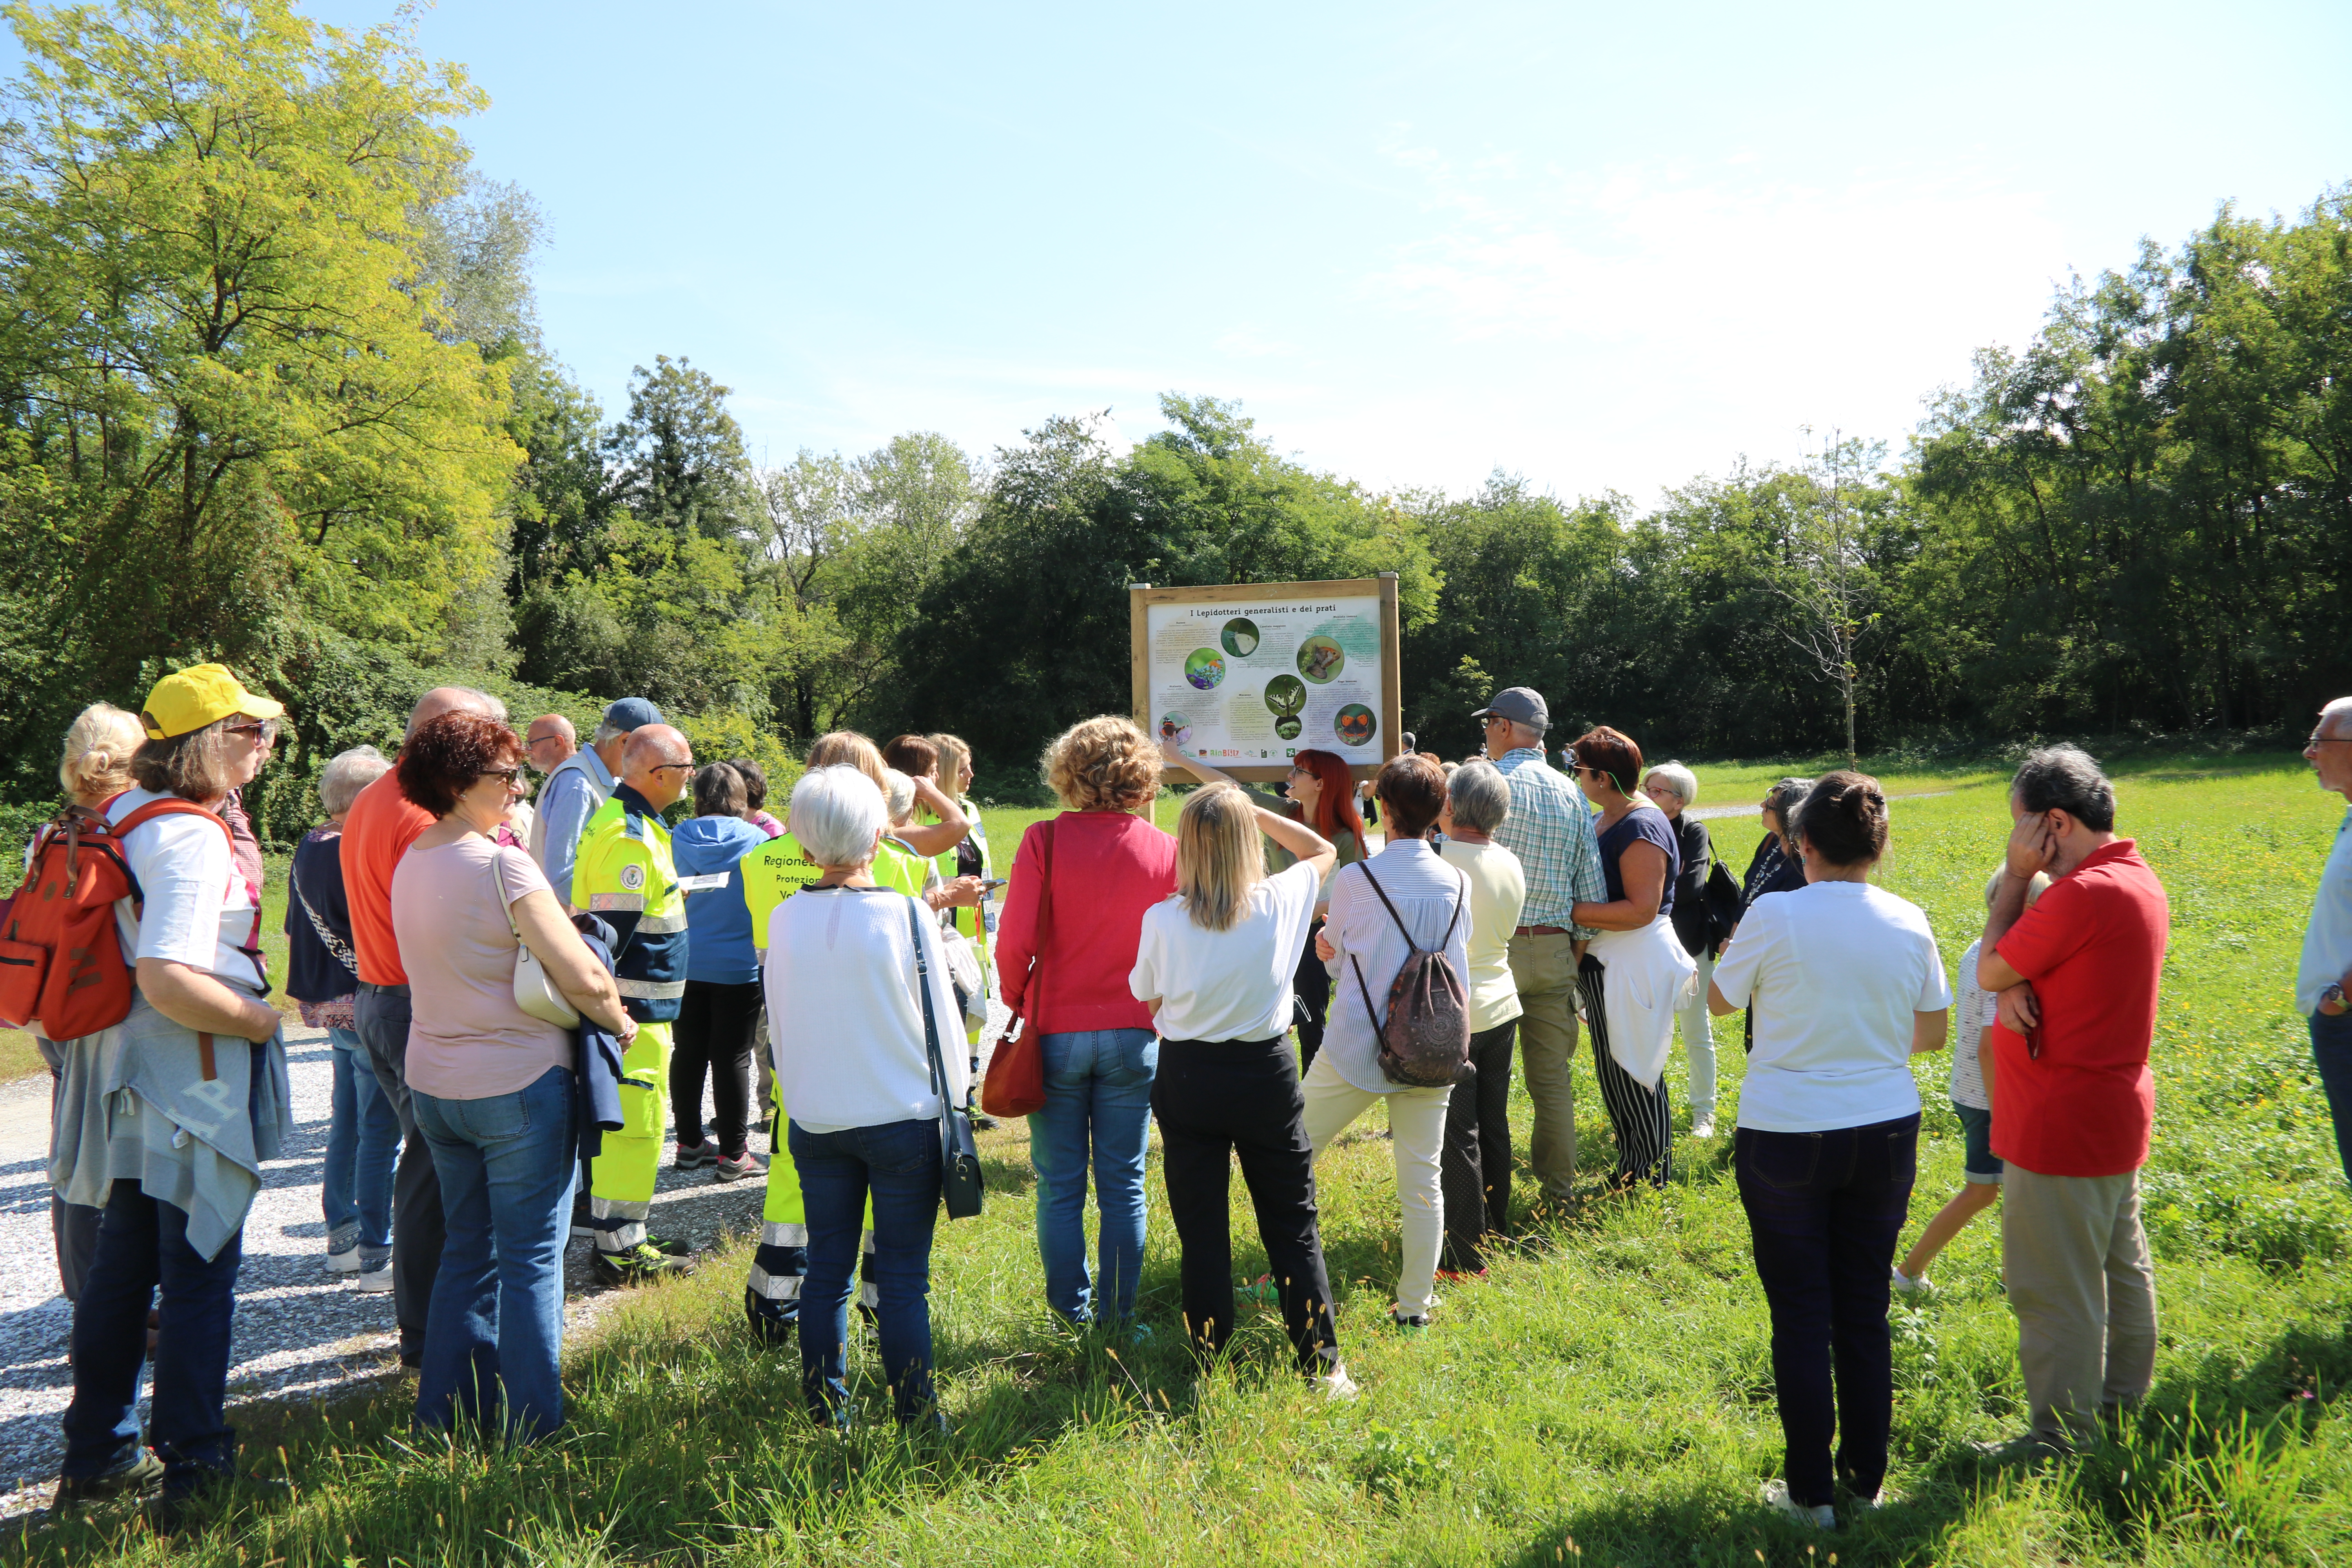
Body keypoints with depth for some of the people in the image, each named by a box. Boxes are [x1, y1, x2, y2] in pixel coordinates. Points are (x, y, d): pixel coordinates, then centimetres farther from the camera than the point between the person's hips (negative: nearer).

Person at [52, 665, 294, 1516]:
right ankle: (193, 1470, 12)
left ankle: (98, 1454, 30)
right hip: (191, 1078, -9)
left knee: (123, 1267, 18)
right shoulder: (192, 836, -21)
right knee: (200, 1273, 2)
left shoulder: (124, 814, 8)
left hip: (127, 1070, 9)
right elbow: (168, 980, -29)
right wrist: (264, 1020, -17)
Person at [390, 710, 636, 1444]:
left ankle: (445, 1411, 28)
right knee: (532, 1259, 4)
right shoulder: (502, 864, -19)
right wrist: (618, 1022, -4)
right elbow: (583, 977, -22)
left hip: (433, 1082, 8)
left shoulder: (409, 863, 5)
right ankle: (529, 1424, 12)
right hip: (518, 1082, -8)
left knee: (468, 1248, 20)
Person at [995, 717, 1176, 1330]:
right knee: (1124, 1186, 12)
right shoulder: (1166, 850, -4)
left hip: (1056, 1032, -1)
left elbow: (1015, 941, -11)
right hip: (1134, 1037, 2)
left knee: (1060, 1187, 10)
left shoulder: (1044, 842, -9)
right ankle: (1117, 1314, 20)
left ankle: (1071, 1314, 19)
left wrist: (1015, 1001, 7)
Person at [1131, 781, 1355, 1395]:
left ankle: (1211, 1361, 21)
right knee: (1293, 1224, 12)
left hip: (1187, 1076, 0)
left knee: (1201, 1228, 12)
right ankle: (1321, 1361, 18)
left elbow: (1151, 1002, 0)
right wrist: (1255, 812, 4)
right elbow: (1322, 849, 10)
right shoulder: (1280, 903, -11)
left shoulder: (1163, 920, -15)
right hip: (1266, 1073, 1)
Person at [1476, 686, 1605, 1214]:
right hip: (1554, 950, 5)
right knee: (1553, 1076, 11)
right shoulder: (1572, 795, 9)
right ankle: (1560, 1189, 17)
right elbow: (1591, 889, 9)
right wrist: (1577, 950, 16)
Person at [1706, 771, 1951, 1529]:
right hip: (1884, 1134, 4)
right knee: (1866, 1313, 16)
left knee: (1802, 1319, 8)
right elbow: (1933, 1033, 6)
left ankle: (1812, 1494, 17)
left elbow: (1718, 999, -1)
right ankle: (1867, 1478, 28)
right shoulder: (1909, 923, -5)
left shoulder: (1775, 916, -16)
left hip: (1787, 1139, -3)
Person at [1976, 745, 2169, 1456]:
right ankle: (2123, 1404, 36)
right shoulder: (2136, 877, 8)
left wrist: (2016, 875, -11)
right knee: (2121, 1270, 22)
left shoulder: (2086, 894, -26)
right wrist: (2014, 988, -15)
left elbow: (1989, 971, -15)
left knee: (2054, 1291, 0)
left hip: (2063, 1129, -11)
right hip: (2114, 1111, 11)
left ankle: (2062, 1442, 10)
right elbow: (2016, 968, 6)